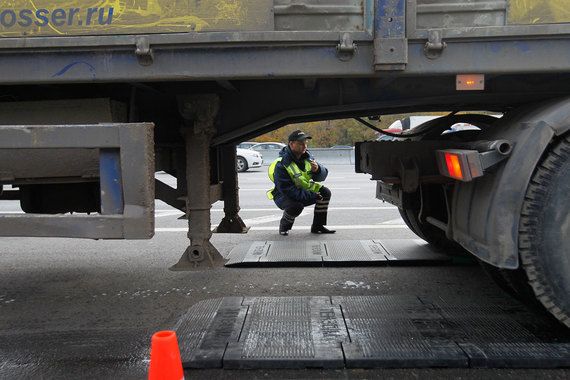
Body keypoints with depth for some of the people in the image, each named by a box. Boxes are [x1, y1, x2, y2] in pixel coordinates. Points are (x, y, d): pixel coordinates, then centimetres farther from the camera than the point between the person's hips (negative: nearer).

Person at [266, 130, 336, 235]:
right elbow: (287, 190, -30)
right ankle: (284, 227, -4)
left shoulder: (307, 157, -4)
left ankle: (317, 226, 4)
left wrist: (317, 169, -31)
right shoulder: (281, 165, -26)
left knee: (325, 193, -7)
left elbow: (322, 176, -5)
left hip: (303, 192, 7)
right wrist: (311, 196, -31)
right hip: (284, 196, -7)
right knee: (296, 206, -36)